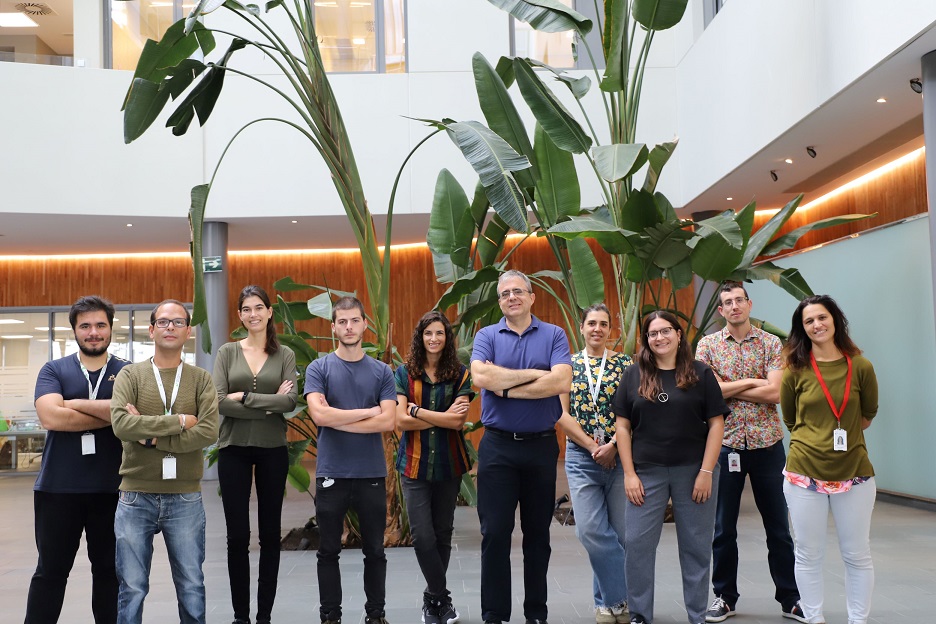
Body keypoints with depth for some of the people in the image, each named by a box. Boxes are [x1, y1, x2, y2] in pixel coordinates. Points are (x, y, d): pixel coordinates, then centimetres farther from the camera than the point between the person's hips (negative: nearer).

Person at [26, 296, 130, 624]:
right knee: (50, 571, 10)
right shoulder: (54, 370, 4)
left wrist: (77, 404, -14)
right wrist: (111, 414, -12)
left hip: (112, 488, 0)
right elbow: (50, 416, -14)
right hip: (58, 487, 0)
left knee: (109, 569, 12)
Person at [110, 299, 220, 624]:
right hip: (136, 496, 0)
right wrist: (178, 421, -14)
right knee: (132, 589, 6)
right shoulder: (130, 375, 2)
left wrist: (151, 436, -13)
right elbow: (121, 424, -15)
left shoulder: (201, 379, 3)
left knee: (191, 588, 8)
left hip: (186, 498, 0)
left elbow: (209, 432, -12)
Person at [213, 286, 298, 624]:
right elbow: (218, 401, -10)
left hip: (272, 450, 0)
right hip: (234, 449, 0)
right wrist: (269, 405, -14)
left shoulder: (285, 355, 3)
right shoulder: (227, 352, 3)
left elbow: (290, 401, -10)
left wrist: (244, 397, -16)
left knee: (270, 533, 7)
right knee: (237, 536, 3)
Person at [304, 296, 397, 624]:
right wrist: (367, 412, -9)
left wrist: (338, 420, -11)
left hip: (372, 475, 1)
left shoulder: (382, 372, 3)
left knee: (374, 551, 10)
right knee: (329, 552, 8)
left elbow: (388, 422, -8)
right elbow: (319, 414, -15)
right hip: (331, 474, -1)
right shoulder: (318, 368, 0)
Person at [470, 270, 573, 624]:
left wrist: (506, 387, -12)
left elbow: (561, 382, -14)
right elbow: (480, 377, -14)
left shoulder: (553, 336, 3)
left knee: (538, 534, 10)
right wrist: (534, 374, -12)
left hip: (541, 445, 0)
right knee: (495, 532, 1)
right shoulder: (487, 336, 5)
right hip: (498, 446, 0)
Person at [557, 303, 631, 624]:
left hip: (620, 455, 0)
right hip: (581, 456, 0)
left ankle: (609, 598, 21)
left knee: (621, 531, 4)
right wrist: (593, 446, -9)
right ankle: (617, 597, 9)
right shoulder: (568, 365, 5)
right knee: (590, 530, -7)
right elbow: (562, 414, -1)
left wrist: (611, 446, -13)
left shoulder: (625, 364, 3)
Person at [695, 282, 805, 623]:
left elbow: (775, 393, -12)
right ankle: (724, 596, 22)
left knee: (778, 526, 9)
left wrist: (727, 388, -10)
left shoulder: (771, 344, 1)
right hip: (725, 444, 0)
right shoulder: (707, 345, 2)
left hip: (767, 444, 0)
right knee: (723, 527, 8)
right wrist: (751, 382, -10)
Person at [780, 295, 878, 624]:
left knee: (857, 556, 9)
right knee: (808, 555, 8)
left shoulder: (861, 367, -2)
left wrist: (841, 435, 8)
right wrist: (814, 441, 6)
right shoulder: (796, 370, -3)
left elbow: (867, 415, 11)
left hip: (853, 473, 0)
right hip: (805, 473, 0)